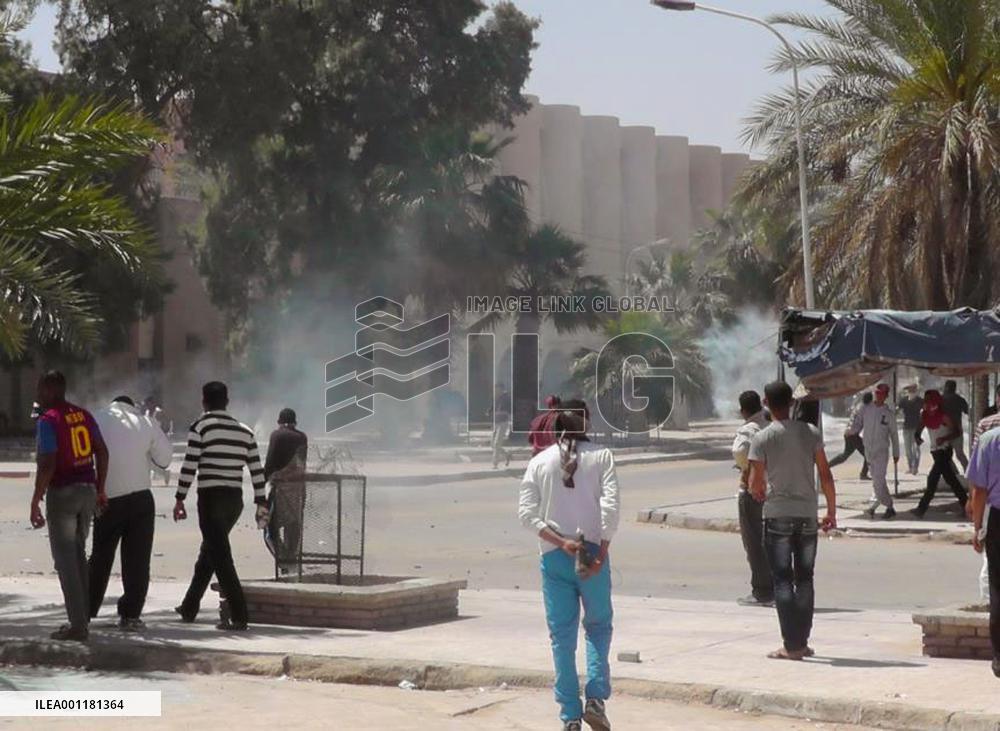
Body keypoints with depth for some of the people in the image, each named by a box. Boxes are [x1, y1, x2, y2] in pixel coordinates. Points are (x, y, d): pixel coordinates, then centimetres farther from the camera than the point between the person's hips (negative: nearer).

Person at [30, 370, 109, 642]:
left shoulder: (48, 420, -13)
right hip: (87, 488, 7)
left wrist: (36, 502, -14)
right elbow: (102, 452, 11)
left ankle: (78, 625, -5)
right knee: (78, 554, 17)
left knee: (65, 559, -2)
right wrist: (100, 490, 18)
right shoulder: (83, 415, 9)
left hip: (62, 492, -7)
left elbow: (47, 464, -19)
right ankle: (83, 619, 19)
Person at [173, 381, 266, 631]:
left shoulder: (200, 426, -4)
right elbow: (256, 468, 9)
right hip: (235, 498, 6)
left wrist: (180, 499, -5)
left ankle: (238, 616, -17)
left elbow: (189, 465, -9)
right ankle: (189, 608, 31)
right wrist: (261, 503, 13)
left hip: (211, 497, -6)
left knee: (221, 557, -8)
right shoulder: (244, 431, 11)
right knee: (209, 551, 21)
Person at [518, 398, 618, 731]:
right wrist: (602, 553, -11)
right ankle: (595, 698, -1)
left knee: (562, 635, 7)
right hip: (592, 551, -1)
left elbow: (526, 513, -5)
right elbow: (610, 507, -12)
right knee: (598, 625, 16)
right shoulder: (600, 456, -1)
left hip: (553, 556, 1)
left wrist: (559, 542, -9)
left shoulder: (539, 462, 4)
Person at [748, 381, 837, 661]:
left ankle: (791, 645, -5)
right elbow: (826, 476, 2)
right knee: (804, 580, 13)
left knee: (783, 581, 0)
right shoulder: (811, 433, 3)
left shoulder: (762, 438, -6)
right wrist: (831, 510, 11)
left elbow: (755, 485, -7)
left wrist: (761, 496, 15)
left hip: (778, 515, -3)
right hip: (807, 514, 3)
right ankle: (802, 642, 16)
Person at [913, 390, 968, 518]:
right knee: (950, 480, 14)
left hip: (944, 450, -8)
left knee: (932, 479, -13)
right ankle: (966, 504, 23)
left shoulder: (943, 416, -15)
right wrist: (917, 436, -8)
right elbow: (920, 428, 14)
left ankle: (922, 508, -12)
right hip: (934, 450, 8)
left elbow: (955, 432, -12)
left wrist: (944, 438, -27)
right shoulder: (925, 415, 3)